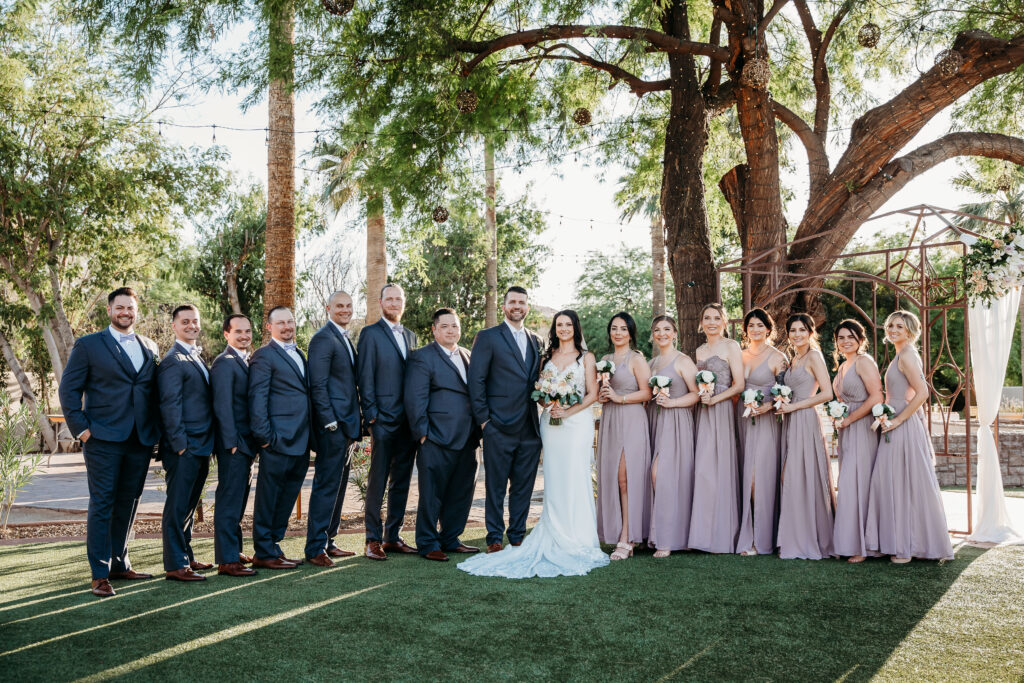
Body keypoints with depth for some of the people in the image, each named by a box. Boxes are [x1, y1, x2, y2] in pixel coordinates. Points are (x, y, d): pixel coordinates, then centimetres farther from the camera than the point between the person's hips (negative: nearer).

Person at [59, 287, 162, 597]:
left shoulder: (149, 347, 13)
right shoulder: (88, 345, 1)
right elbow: (69, 389, 0)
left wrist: (156, 430, 6)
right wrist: (80, 428, -8)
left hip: (141, 440, 4)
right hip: (104, 439, -4)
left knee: (128, 503, 12)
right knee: (102, 504, -3)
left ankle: (120, 564, 24)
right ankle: (100, 574, 2)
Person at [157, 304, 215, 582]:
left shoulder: (197, 356, 17)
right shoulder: (173, 361, -11)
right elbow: (169, 405, -16)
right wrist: (180, 444, -18)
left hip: (201, 447, 9)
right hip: (184, 449, -9)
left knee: (189, 505, 17)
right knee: (177, 507, -3)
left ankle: (186, 557, 28)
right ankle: (175, 566, 2)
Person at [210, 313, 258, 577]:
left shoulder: (247, 361, 16)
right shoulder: (224, 363, -12)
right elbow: (222, 405, -17)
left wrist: (255, 440, 14)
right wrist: (232, 442, -19)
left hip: (247, 443, 9)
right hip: (233, 445, -9)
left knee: (239, 499, 16)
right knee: (229, 500, -5)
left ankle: (235, 551, 27)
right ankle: (226, 560, -1)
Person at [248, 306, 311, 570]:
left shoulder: (299, 355, 20)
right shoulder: (264, 355, -5)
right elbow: (257, 399, -10)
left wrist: (310, 437, 15)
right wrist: (264, 436, -15)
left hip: (300, 441, 8)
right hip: (279, 440, -8)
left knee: (287, 497, 13)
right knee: (268, 497, 0)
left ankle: (273, 546, 23)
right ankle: (264, 553, 8)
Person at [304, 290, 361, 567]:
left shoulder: (346, 339, 18)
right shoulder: (323, 338, -11)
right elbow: (318, 385, -16)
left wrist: (355, 421, 15)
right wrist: (330, 421, -19)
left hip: (345, 424, 10)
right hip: (332, 424, -10)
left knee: (338, 484, 14)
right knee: (326, 485, -7)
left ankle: (328, 542, 23)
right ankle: (315, 549, 0)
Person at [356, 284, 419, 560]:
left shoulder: (410, 336, 17)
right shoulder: (370, 333, -1)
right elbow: (365, 376, -6)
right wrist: (371, 414, -12)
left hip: (409, 420, 6)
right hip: (384, 420, -6)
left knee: (401, 481, 10)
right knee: (377, 482, -2)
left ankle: (393, 537, 18)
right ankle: (373, 540, 5)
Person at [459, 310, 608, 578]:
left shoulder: (586, 357, 6)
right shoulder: (547, 357, 14)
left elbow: (592, 394, 0)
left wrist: (568, 411, -12)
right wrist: (549, 406, -7)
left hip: (577, 422, -3)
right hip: (550, 423, 3)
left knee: (575, 480, -6)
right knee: (553, 482, 2)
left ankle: (578, 541, 2)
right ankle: (555, 539, 8)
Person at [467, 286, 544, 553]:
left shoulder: (536, 341, 16)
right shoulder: (488, 337, 0)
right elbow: (476, 380, -4)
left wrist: (540, 416, 7)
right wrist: (483, 419, -8)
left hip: (530, 428, 5)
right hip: (500, 428, -5)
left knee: (524, 486, 9)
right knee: (496, 487, 3)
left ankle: (518, 537, 20)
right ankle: (494, 539, 12)